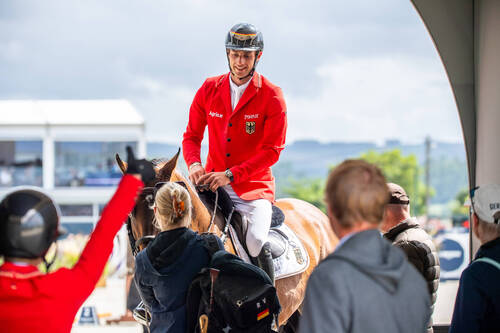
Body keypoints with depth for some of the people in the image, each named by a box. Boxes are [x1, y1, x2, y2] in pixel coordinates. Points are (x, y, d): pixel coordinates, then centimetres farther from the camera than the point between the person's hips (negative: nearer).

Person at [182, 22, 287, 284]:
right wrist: (194, 164, -13)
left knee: (256, 243, -25)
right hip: (212, 183, 3)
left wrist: (230, 174, -20)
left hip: (254, 187, -3)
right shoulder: (209, 90, 6)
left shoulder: (272, 96, -4)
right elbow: (192, 135, 10)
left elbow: (271, 151, -9)